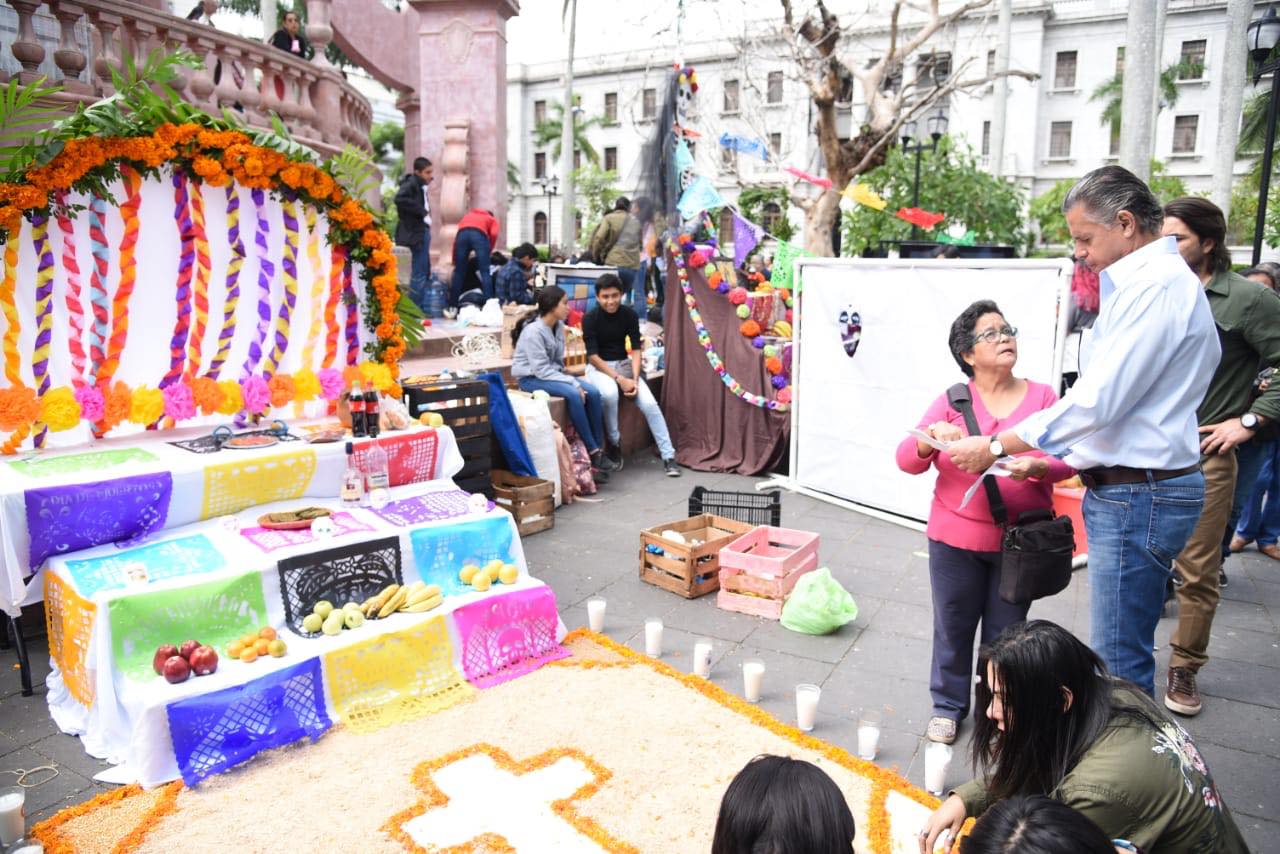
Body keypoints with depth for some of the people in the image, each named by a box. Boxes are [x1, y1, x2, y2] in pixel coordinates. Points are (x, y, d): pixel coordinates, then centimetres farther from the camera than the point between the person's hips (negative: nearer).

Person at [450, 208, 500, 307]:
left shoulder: (467, 215, 41)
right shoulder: (492, 219, 33)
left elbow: (456, 238, 30)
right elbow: (493, 234, 8)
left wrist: (454, 261, 32)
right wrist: (489, 252, 17)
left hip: (462, 234, 3)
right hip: (479, 235, -2)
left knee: (459, 272, 8)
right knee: (484, 272, -1)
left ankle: (453, 306, 7)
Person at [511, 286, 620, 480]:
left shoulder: (558, 325, 4)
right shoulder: (533, 331, -20)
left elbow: (558, 361, 10)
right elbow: (541, 369, -23)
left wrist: (573, 381, -6)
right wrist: (572, 382, -24)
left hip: (552, 374, 8)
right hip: (531, 378, -8)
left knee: (592, 392, -15)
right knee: (573, 394, -31)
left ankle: (598, 449, -12)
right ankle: (592, 451, -22)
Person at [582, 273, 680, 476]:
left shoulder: (630, 314, -5)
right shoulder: (590, 318, -13)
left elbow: (636, 349, -4)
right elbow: (593, 356, -15)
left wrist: (635, 379, -18)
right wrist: (619, 379, -23)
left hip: (623, 364, 3)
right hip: (598, 366, -3)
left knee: (649, 403, -18)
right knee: (609, 393, -37)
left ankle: (668, 456, -12)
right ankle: (615, 443, -14)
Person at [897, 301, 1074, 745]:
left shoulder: (1042, 397, 1)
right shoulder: (952, 401, -1)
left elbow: (1067, 459, -2)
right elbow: (907, 460, -5)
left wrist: (1037, 467, -23)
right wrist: (933, 438, -26)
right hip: (956, 539, 0)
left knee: (1005, 632, 11)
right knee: (953, 626, 11)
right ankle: (948, 705, 30)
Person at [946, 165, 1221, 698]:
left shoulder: (1157, 285, -17)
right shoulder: (1141, 282, 15)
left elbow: (1098, 400, -23)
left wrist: (996, 447, -16)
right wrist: (1058, 458, 15)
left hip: (1140, 497, -10)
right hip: (1125, 490, 10)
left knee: (1120, 662, -1)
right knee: (1124, 651, 20)